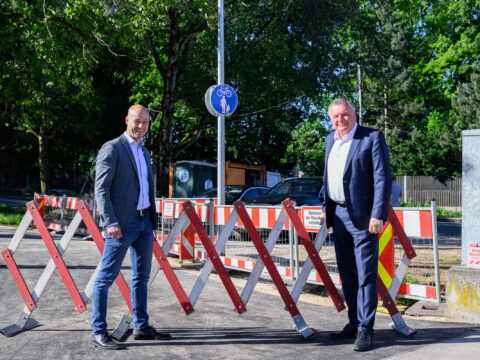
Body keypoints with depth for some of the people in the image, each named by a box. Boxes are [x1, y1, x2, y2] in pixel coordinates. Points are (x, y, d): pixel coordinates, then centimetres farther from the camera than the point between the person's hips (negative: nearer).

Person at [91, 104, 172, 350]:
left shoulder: (143, 151, 18)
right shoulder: (112, 149, -7)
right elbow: (101, 188, -13)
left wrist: (153, 219, 18)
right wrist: (110, 222, -21)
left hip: (144, 221, 9)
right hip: (122, 224, -9)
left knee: (142, 276, 14)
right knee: (106, 277, -2)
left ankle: (141, 328, 25)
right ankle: (98, 333, 7)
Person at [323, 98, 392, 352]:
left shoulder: (373, 138, -7)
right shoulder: (330, 140, 14)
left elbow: (383, 178, -12)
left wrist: (378, 215, -18)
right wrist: (327, 209, 18)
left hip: (362, 216, -7)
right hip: (338, 215, 7)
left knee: (366, 275, -3)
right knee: (347, 275, 13)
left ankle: (365, 330, 7)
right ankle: (354, 323, 26)